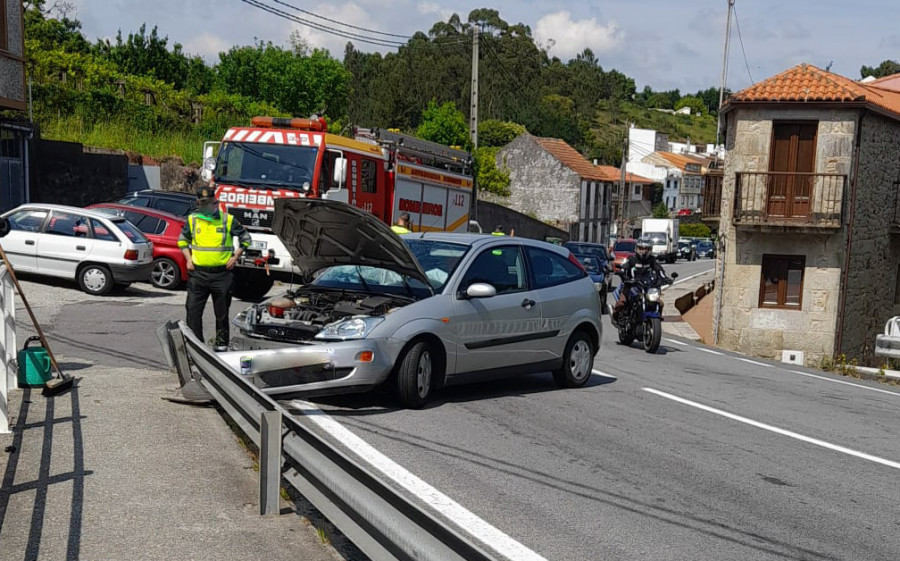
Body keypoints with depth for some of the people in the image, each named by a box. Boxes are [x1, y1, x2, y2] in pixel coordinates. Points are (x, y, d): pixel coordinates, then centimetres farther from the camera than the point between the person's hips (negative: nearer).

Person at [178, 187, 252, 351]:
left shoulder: (227, 220, 1)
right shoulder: (192, 220, 6)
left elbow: (245, 238, 10)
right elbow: (182, 240, 20)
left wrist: (235, 257, 0)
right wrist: (188, 259, 6)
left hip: (222, 274, -1)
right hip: (198, 273, 2)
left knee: (222, 312, 7)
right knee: (193, 310, -2)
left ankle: (222, 344, 19)